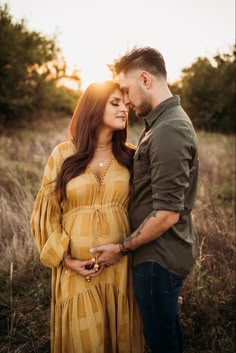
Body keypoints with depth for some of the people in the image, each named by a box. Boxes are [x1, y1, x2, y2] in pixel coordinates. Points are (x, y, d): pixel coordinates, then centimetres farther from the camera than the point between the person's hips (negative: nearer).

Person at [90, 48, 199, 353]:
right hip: (169, 252, 9)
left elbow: (167, 214, -25)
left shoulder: (168, 131, -23)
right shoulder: (167, 121, 9)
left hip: (159, 258, -9)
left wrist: (122, 248, -15)